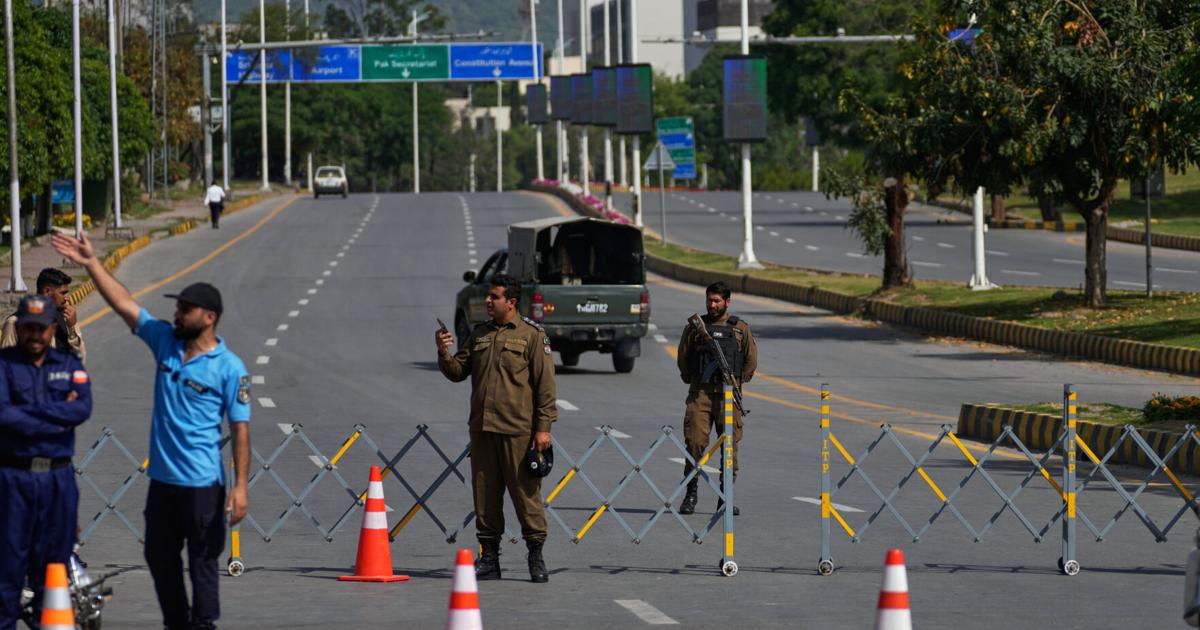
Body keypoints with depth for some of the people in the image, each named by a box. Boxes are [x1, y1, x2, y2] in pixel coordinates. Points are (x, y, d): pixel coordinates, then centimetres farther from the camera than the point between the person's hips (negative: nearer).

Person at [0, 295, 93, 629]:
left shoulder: (69, 364, 10)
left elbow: (83, 408, -7)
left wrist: (28, 410, -12)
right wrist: (58, 417, -12)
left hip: (58, 477, 3)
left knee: (53, 563, 7)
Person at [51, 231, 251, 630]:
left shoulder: (229, 368, -9)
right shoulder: (165, 341, 5)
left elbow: (240, 429, -10)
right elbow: (124, 304, 6)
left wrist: (240, 486, -15)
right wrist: (91, 263, 0)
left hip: (202, 482, -7)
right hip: (163, 478, 7)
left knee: (202, 561, -1)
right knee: (159, 556, 14)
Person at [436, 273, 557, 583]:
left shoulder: (532, 335, -1)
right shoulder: (479, 335, 16)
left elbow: (545, 384, -4)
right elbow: (458, 371, 16)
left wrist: (544, 427, -10)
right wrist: (444, 354, -4)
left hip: (518, 431, -5)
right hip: (482, 430, 5)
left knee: (526, 493, -3)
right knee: (485, 496, 6)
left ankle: (536, 557, 4)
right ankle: (489, 557, 13)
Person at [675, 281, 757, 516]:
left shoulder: (741, 329, 8)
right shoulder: (695, 327, 8)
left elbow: (751, 361, 12)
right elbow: (682, 358, 13)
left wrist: (736, 382, 7)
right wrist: (692, 380, 7)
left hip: (728, 395, 0)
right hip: (700, 393, 0)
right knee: (695, 442, -9)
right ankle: (690, 494, -1)